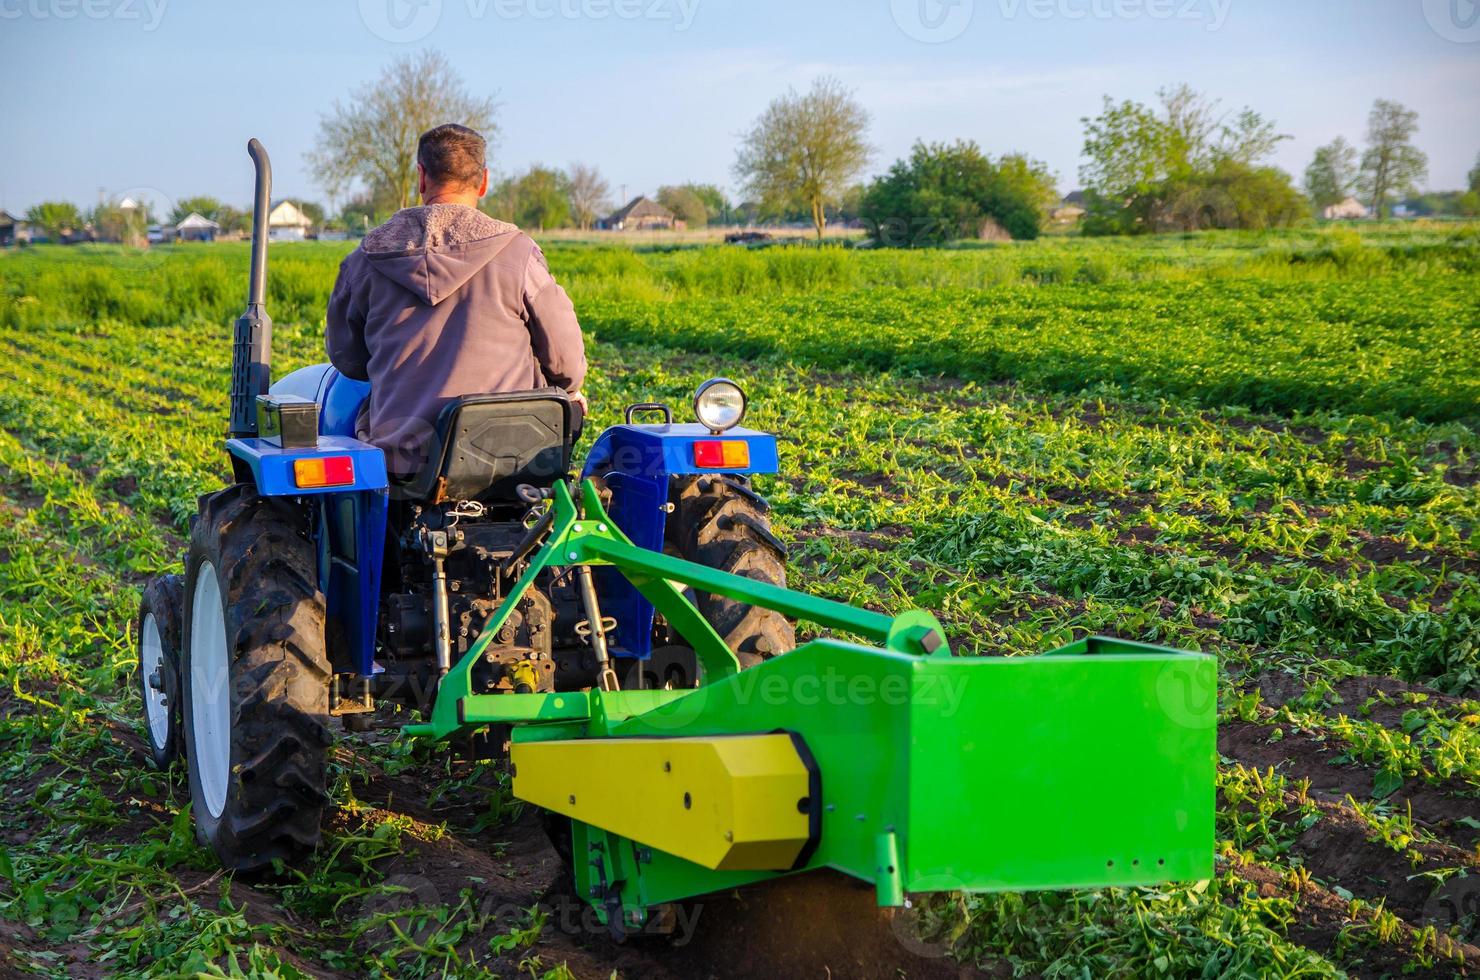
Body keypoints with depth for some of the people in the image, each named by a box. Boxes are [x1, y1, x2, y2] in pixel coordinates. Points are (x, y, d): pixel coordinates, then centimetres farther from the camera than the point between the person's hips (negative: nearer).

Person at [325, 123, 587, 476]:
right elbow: (565, 359, 1)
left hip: (401, 456, 2)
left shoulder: (367, 258, 1)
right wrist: (569, 392, 25)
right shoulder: (517, 252, -6)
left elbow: (345, 357, 14)